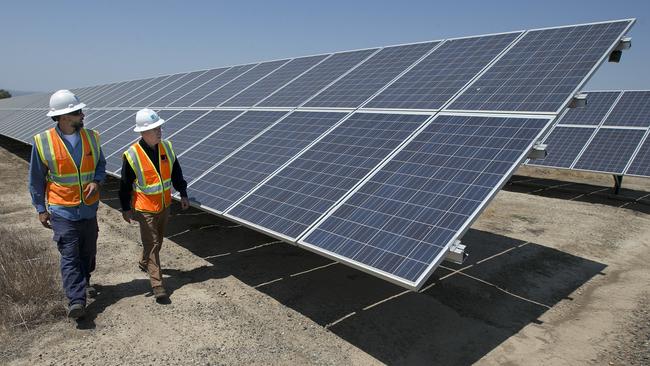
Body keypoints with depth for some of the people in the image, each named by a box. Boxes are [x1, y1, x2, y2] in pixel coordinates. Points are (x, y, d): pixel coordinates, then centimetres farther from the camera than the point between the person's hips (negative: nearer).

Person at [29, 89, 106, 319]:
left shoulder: (91, 137, 0)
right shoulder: (43, 142, -9)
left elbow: (100, 164, 11)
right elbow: (36, 179, -1)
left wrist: (96, 181, -10)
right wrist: (41, 209, -1)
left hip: (89, 207, 4)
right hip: (62, 210, -4)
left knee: (88, 250, 16)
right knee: (69, 255, -8)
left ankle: (82, 282, 40)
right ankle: (76, 300, -8)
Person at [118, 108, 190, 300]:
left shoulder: (167, 147, -4)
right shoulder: (132, 155, -18)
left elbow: (176, 173, 8)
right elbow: (125, 184, -8)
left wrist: (183, 194, 9)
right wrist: (125, 208, -2)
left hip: (164, 205, 6)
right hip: (145, 209, -5)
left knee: (158, 240, 22)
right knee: (151, 244, -3)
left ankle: (144, 263, 49)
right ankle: (157, 284, 3)